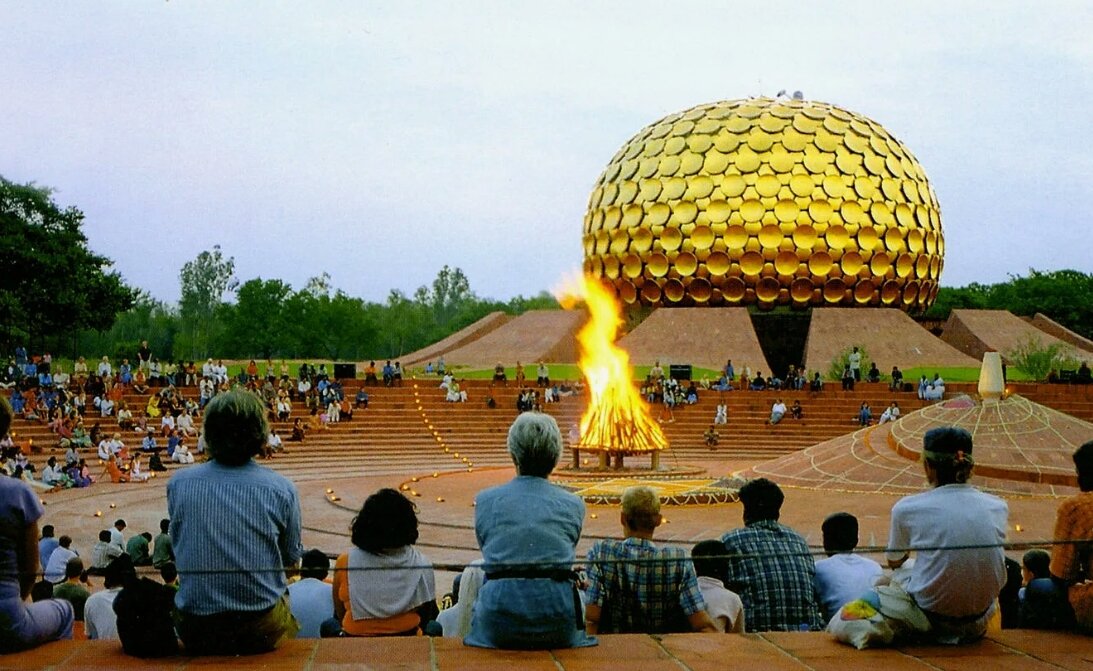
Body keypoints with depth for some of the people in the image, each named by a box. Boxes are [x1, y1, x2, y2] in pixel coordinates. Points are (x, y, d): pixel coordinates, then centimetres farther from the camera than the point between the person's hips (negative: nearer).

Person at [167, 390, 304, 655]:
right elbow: (291, 558, 4)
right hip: (261, 631, -1)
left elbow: (176, 546, 10)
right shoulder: (281, 489, -9)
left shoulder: (178, 483, -5)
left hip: (196, 632, 1)